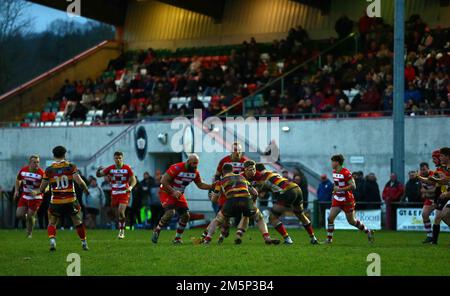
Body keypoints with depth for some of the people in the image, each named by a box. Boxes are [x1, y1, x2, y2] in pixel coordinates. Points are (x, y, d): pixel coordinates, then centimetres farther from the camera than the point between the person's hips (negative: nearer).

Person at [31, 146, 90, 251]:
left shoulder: (49, 170, 0)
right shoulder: (71, 166, -3)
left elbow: (42, 188, 2)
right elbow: (79, 182, -12)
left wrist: (35, 193, 19)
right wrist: (86, 189, 4)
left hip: (56, 202, 0)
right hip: (71, 201, 0)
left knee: (52, 223, 14)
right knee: (78, 222, 19)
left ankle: (52, 241, -11)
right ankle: (84, 243, 24)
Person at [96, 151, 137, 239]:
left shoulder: (127, 168, -4)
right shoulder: (110, 168, 1)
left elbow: (133, 180, -1)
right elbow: (99, 175, 3)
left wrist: (130, 187, -21)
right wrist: (99, 170, -20)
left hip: (124, 193, -3)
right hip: (114, 194, 3)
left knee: (121, 211, -19)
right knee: (117, 214, 7)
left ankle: (122, 231, -6)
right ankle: (121, 231, 25)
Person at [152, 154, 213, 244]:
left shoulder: (195, 172, -4)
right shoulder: (177, 168, -27)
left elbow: (200, 185, 9)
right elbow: (163, 181, -25)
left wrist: (213, 186, -7)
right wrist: (173, 192, -30)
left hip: (178, 194, 7)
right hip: (166, 192, -7)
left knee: (185, 215, -3)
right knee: (170, 212, -27)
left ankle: (178, 238, 10)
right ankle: (157, 230, -7)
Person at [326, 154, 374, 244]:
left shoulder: (346, 173, -19)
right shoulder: (334, 172, 7)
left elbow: (353, 186, -23)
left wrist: (340, 189, -26)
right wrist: (335, 191, 11)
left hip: (347, 200, -7)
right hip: (337, 199, 7)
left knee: (352, 221, 4)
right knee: (330, 218, -6)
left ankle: (368, 232, 24)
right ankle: (329, 239, 1)